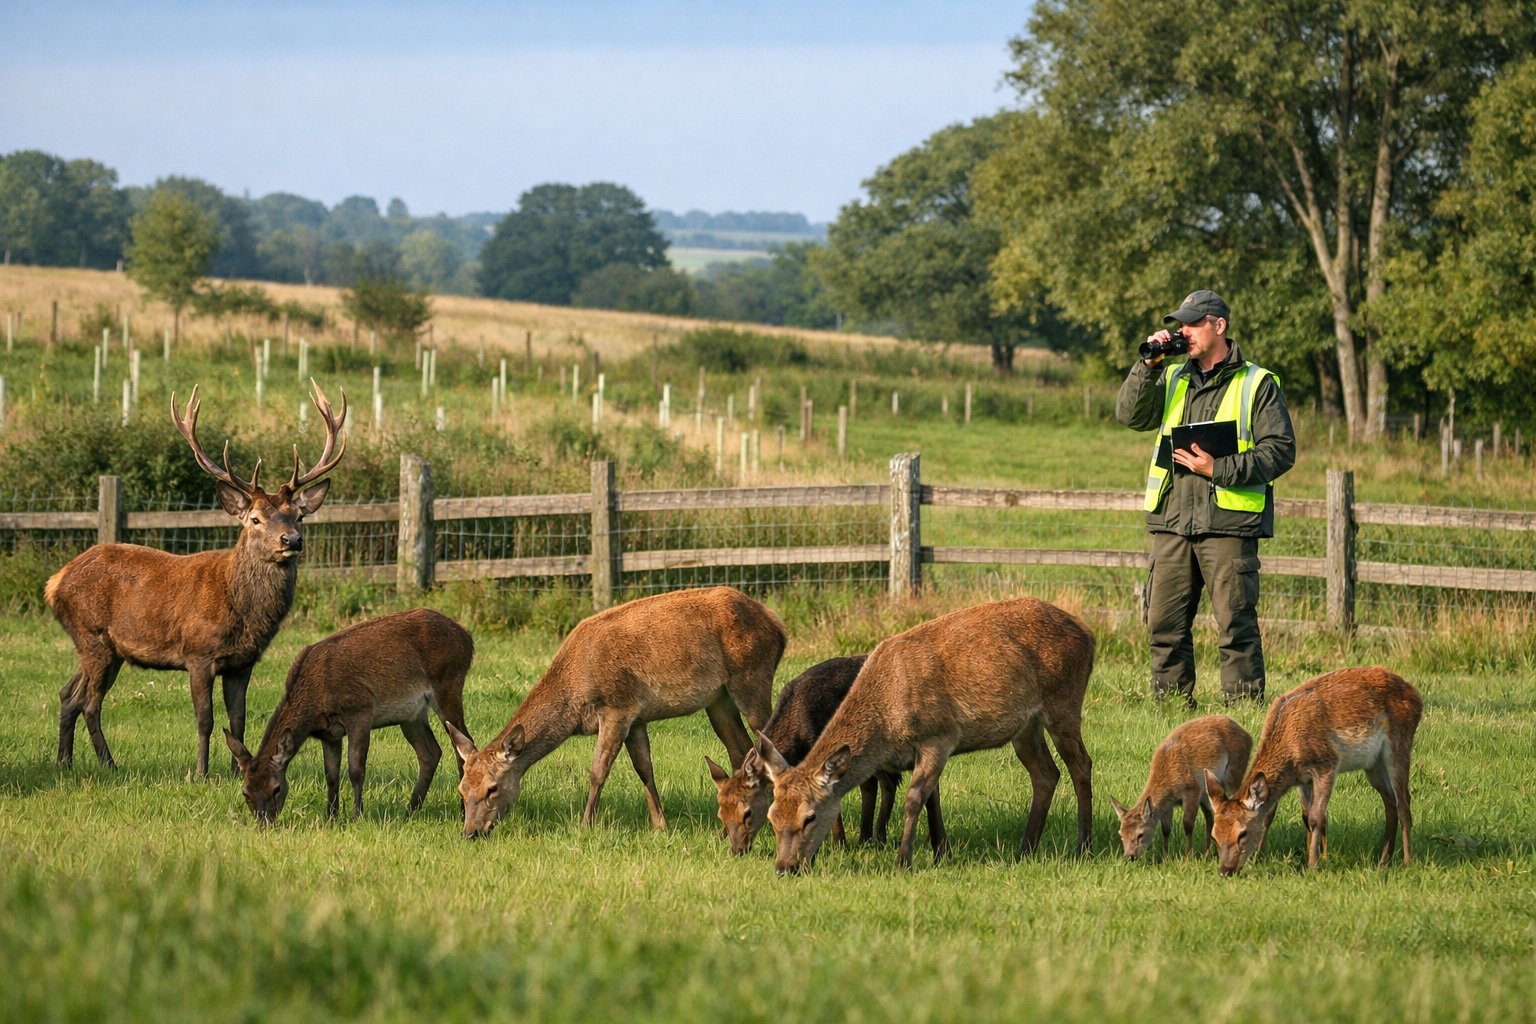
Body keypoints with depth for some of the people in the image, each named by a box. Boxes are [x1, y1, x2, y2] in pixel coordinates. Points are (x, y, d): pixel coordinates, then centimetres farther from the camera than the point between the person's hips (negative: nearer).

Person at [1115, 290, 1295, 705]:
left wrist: (1219, 469, -13)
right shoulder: (1172, 378, 17)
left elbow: (1281, 450, -4)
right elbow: (1131, 415, 4)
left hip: (1229, 522, -5)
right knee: (1164, 621, 5)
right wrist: (1149, 366, -7)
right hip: (1172, 520, 5)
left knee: (1235, 622, -6)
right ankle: (1170, 702, 12)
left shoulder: (1257, 384, 2)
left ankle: (1244, 703, -2)